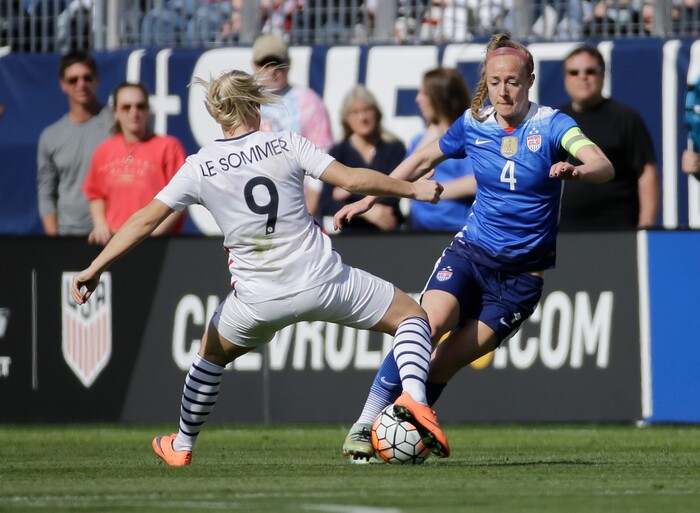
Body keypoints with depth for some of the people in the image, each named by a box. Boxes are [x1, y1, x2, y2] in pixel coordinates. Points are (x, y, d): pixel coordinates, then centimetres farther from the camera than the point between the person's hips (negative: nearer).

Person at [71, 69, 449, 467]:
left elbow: (146, 219, -4)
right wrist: (413, 189, 4)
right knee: (412, 317, 13)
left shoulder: (199, 168, -2)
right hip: (321, 281, -1)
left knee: (212, 355, 31)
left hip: (259, 298, 2)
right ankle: (414, 396, -13)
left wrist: (95, 268, 0)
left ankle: (181, 446, 38)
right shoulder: (286, 144, -4)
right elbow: (352, 179, -9)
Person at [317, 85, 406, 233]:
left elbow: (391, 197, -6)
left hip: (387, 232, 0)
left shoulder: (394, 148, 5)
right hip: (349, 232, 0)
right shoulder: (338, 152, 6)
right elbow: (325, 205, -5)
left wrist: (351, 192, -1)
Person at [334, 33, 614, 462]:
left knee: (446, 362, -11)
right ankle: (364, 426, -22)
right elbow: (424, 160, 19)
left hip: (522, 274, -2)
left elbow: (603, 166, -28)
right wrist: (369, 198, 18)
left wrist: (576, 171, -51)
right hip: (470, 251, 2)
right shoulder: (473, 125, 1)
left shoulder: (552, 126, -11)